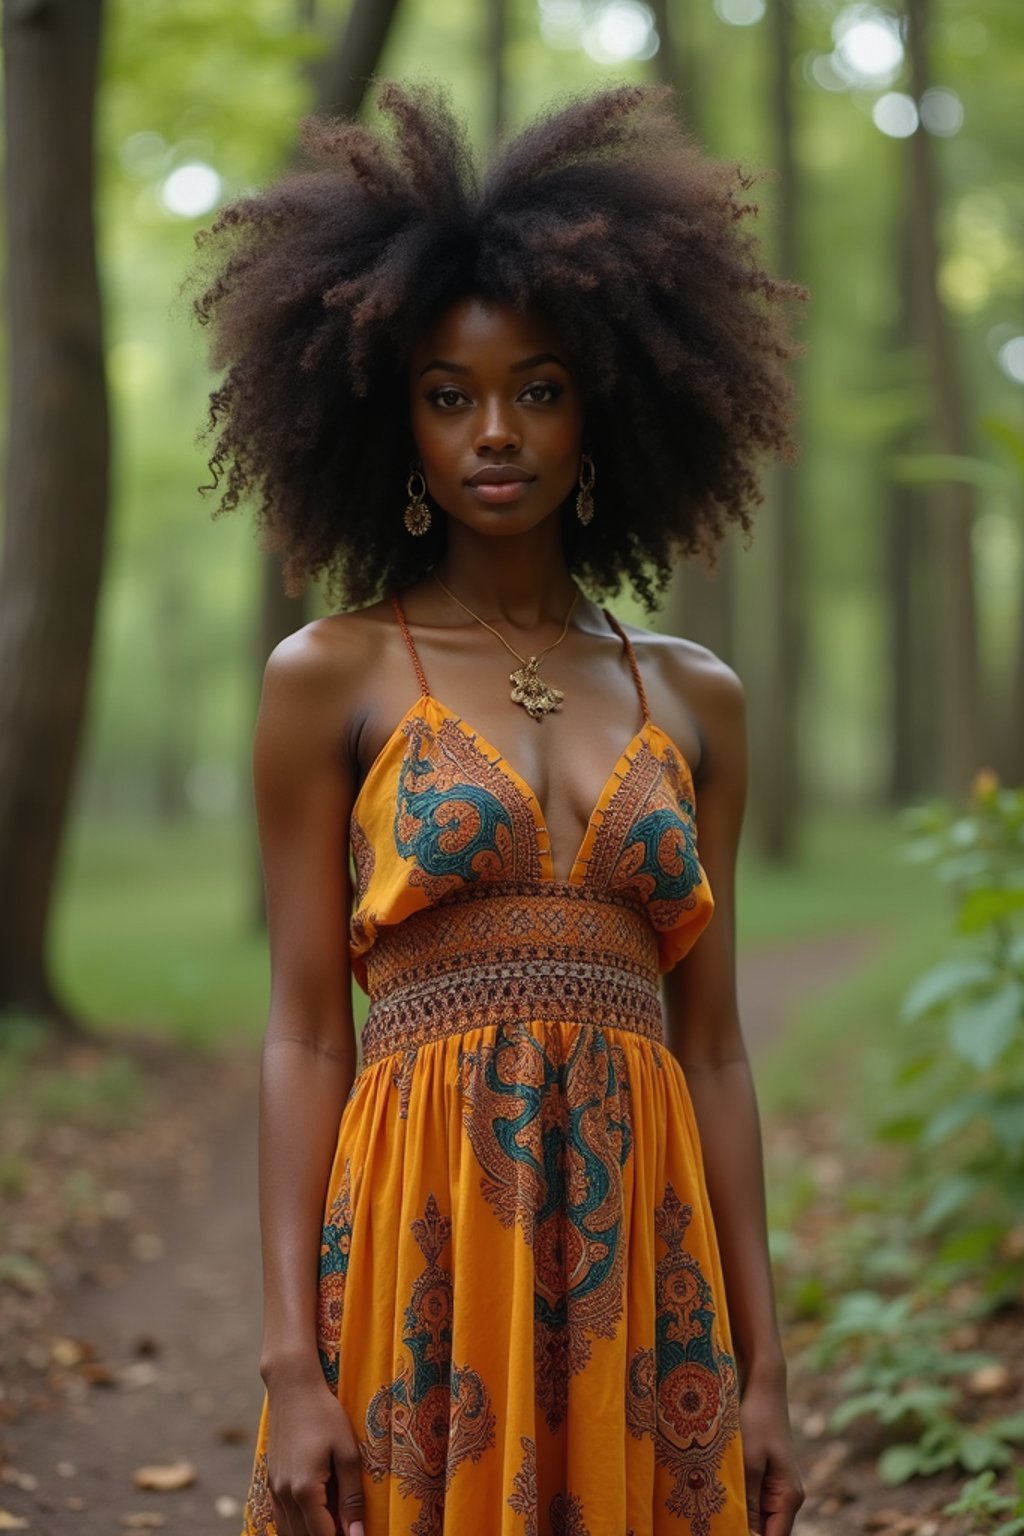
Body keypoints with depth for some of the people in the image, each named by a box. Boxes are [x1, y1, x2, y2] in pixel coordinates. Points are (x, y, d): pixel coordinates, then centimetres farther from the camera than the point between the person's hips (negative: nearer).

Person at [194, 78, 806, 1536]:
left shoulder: (695, 698, 9)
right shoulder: (330, 677, 2)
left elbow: (712, 1040, 9)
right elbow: (305, 1032, -2)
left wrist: (762, 1366, 5)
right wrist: (291, 1364, -8)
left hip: (641, 1244, 3)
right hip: (424, 1228, -2)